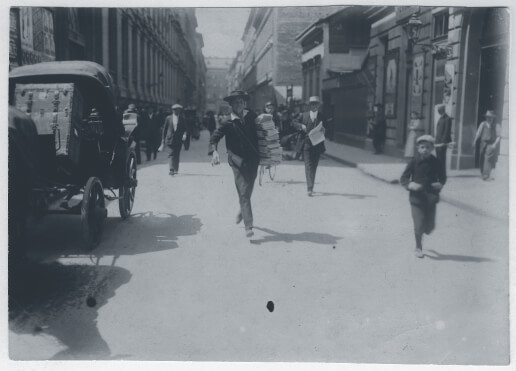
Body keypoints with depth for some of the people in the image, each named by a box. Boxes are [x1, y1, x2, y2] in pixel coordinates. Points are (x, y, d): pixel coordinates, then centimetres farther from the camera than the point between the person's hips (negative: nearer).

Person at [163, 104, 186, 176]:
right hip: (170, 139, -1)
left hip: (178, 139, 1)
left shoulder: (182, 119, 5)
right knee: (171, 154, -9)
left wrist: (184, 134, -10)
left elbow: (184, 128, 9)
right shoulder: (168, 118, 4)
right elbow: (165, 128, 9)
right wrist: (164, 139, 7)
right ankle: (171, 170, -17)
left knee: (177, 155, 7)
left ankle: (176, 169, 20)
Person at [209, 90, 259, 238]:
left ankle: (242, 212, 44)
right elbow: (214, 137, -10)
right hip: (238, 161, -4)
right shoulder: (228, 123, -3)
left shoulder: (251, 116, 7)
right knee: (244, 193, -10)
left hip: (253, 160, 4)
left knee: (248, 191, 16)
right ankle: (248, 227, -10)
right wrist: (214, 152, -28)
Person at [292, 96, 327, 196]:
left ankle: (311, 187, 21)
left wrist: (323, 129, -15)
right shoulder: (304, 115, 9)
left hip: (317, 145, 1)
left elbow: (325, 128, 8)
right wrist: (301, 126, -8)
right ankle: (309, 188, -17)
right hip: (306, 144, -1)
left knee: (314, 166, 8)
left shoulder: (322, 116, 8)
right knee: (308, 165, -11)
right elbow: (294, 123, 12)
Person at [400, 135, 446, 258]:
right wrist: (410, 185, -20)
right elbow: (403, 179, -1)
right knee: (419, 226, -2)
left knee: (430, 226, 5)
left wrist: (440, 184, -9)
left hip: (431, 198, 2)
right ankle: (418, 248, 18)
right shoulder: (414, 162, -5)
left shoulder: (435, 163, -1)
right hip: (417, 198, -2)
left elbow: (443, 177, 12)